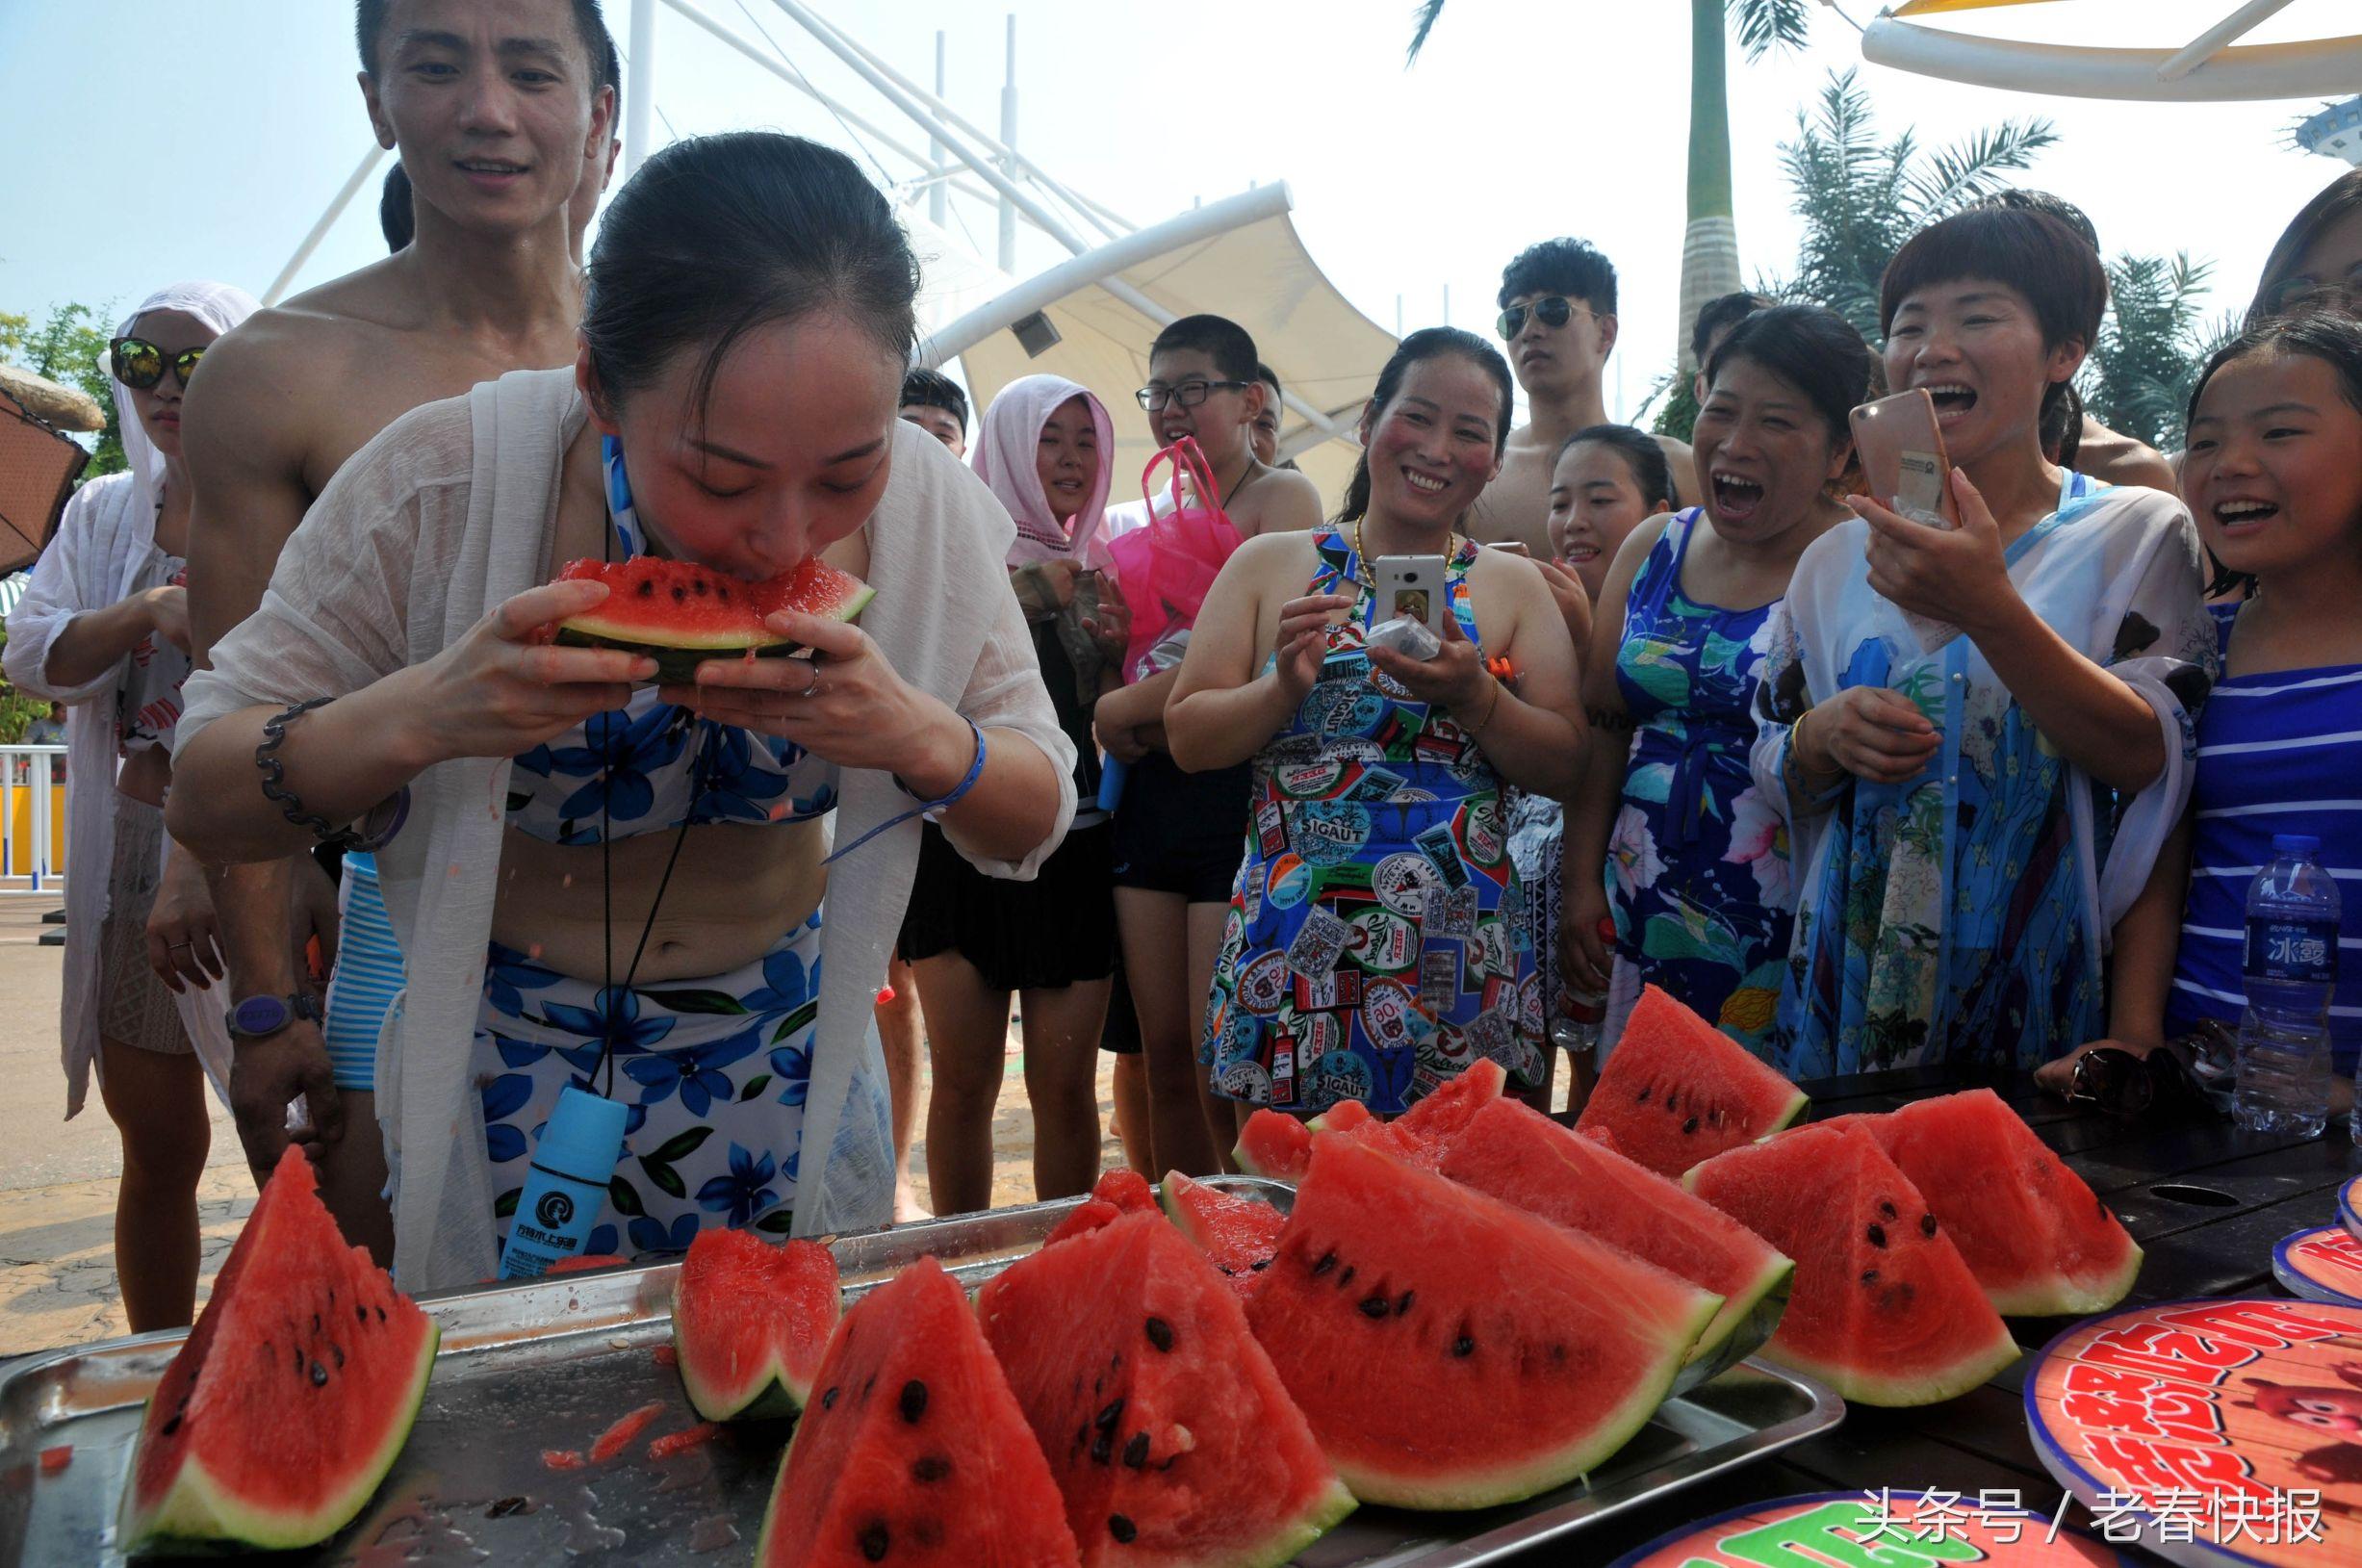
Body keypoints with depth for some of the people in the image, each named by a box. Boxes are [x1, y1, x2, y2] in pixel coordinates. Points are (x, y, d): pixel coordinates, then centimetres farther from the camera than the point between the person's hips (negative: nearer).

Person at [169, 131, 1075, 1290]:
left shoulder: (923, 504, -18)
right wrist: (418, 715, -34)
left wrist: (919, 735, -30)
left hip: (787, 1055, 2)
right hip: (505, 1065, -1)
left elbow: (1037, 822, -8)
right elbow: (201, 803, -14)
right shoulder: (452, 480, -23)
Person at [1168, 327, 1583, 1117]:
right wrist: (1285, 686, -14)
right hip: (1291, 948, 0)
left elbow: (1564, 767, 3)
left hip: (1459, 954, 1)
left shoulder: (1515, 586, 9)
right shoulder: (1269, 564, 6)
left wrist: (1473, 694, -13)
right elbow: (1188, 739, 2)